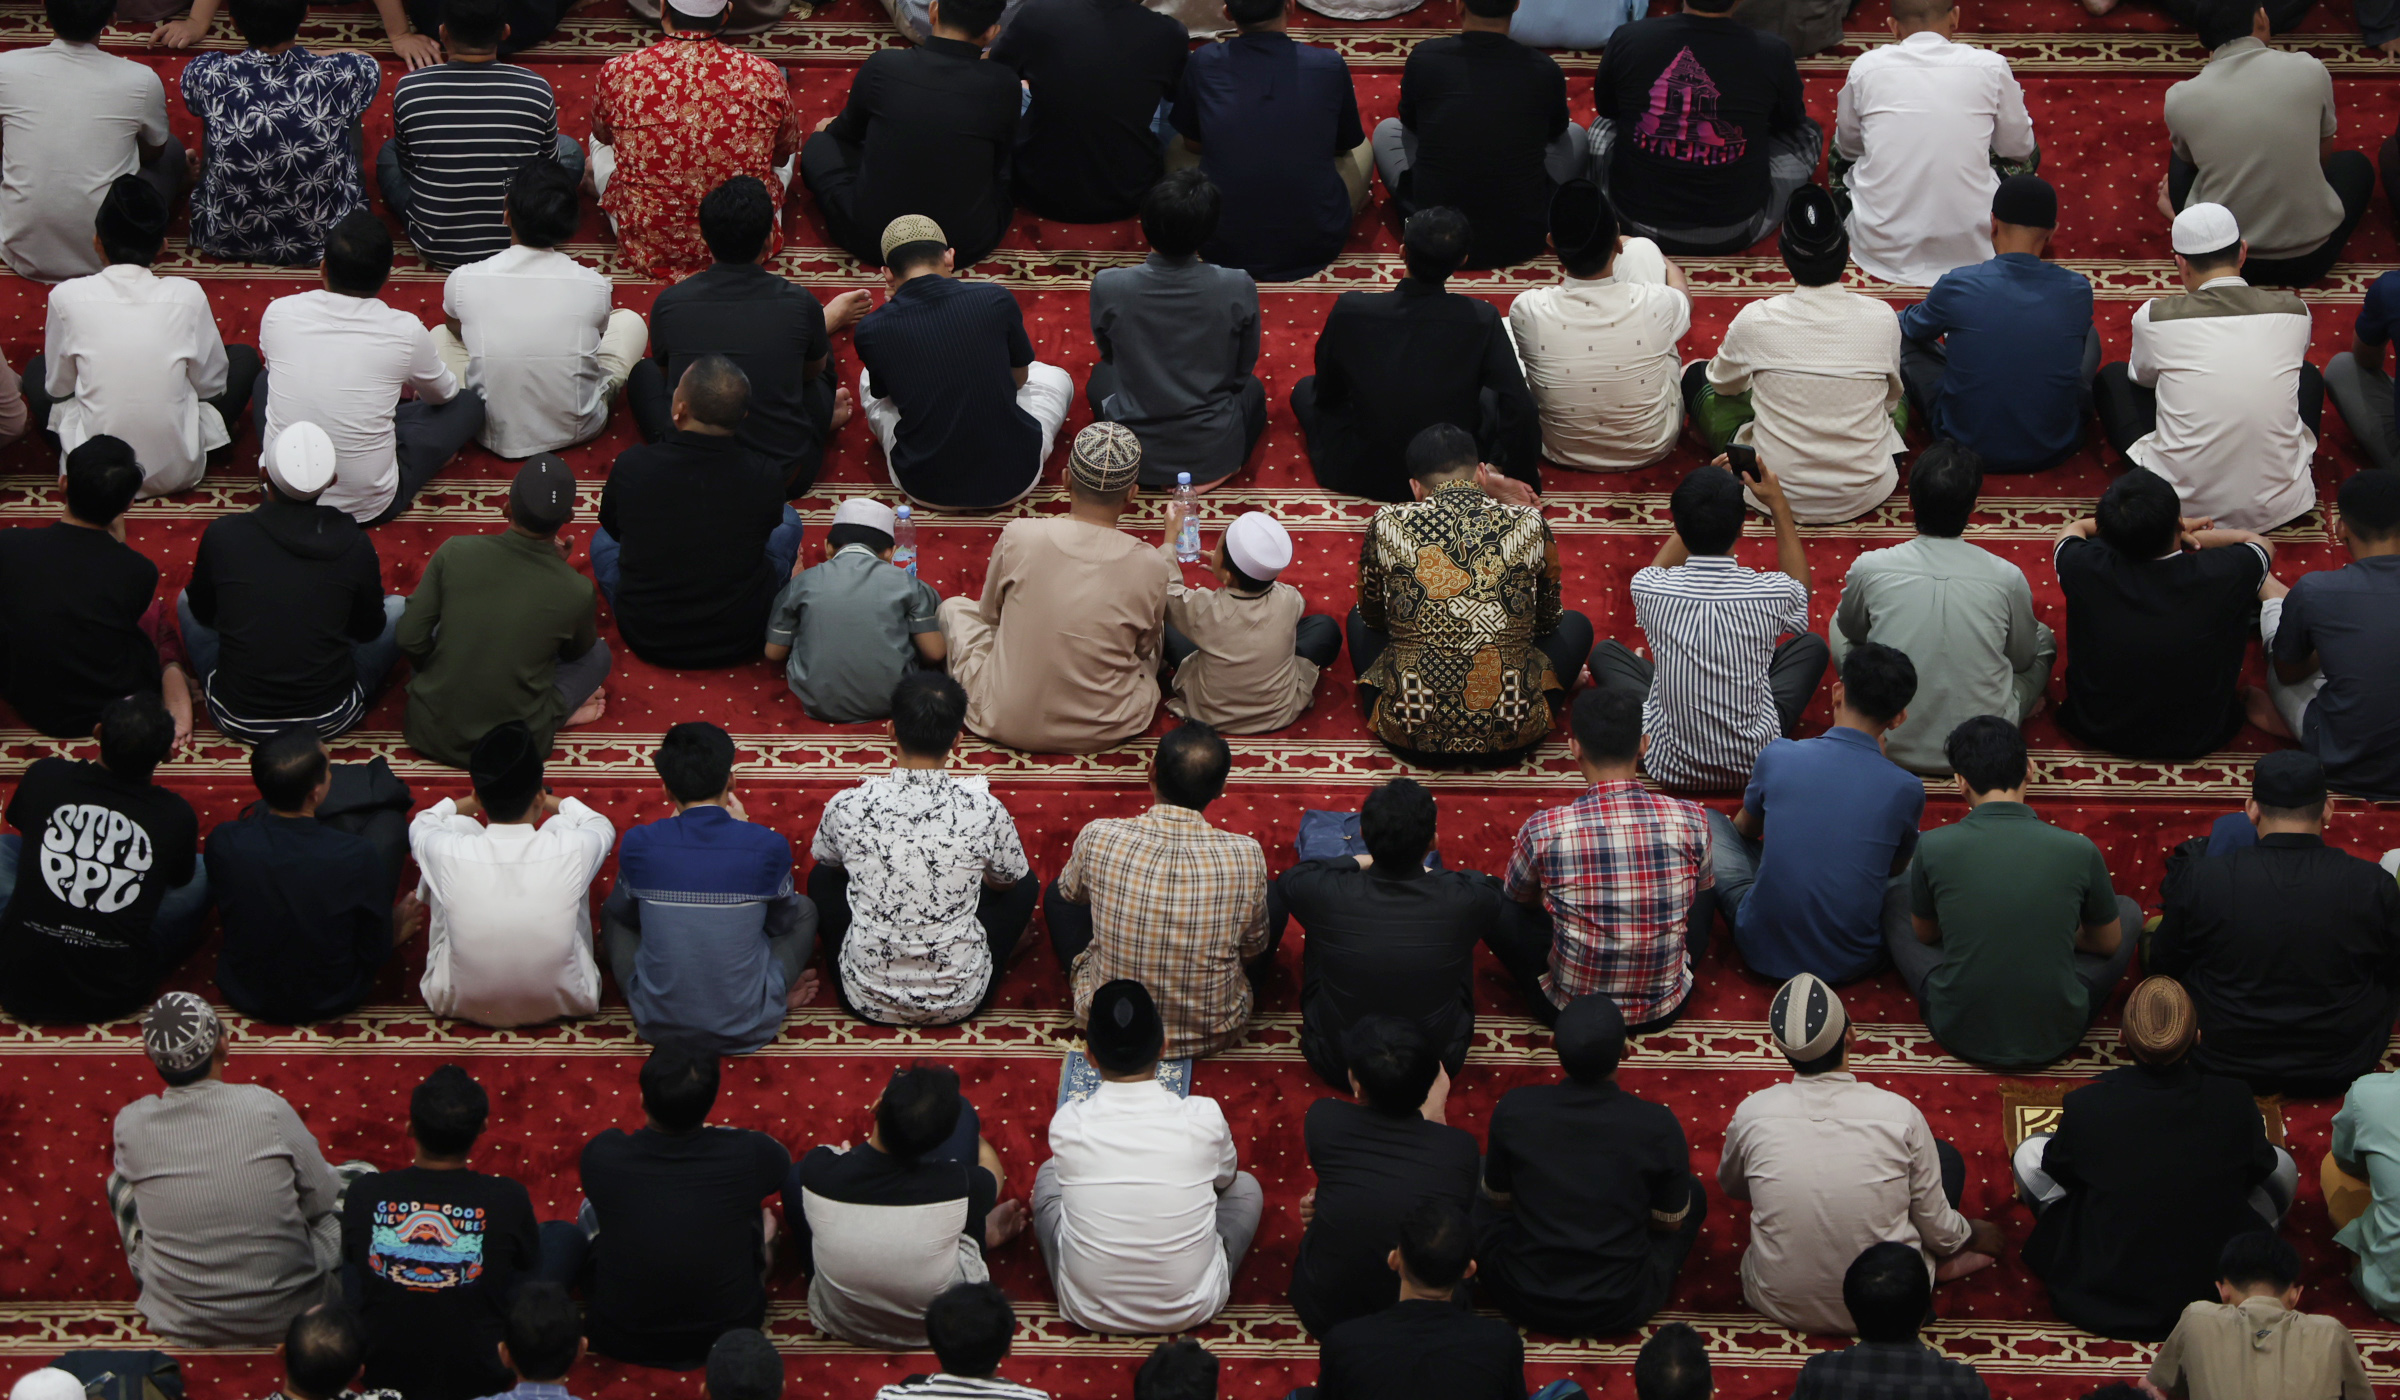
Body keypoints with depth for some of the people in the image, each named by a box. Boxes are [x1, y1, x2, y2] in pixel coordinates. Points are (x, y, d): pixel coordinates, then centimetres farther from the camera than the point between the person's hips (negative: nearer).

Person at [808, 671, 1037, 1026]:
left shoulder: (847, 807, -15)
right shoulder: (984, 810, -17)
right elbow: (1007, 880, 6)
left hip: (867, 1001, 1)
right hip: (960, 1002, -1)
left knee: (823, 878, 27)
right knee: (1025, 884, 23)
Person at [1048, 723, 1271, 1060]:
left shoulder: (1099, 838, -21)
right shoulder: (1246, 857, -22)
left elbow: (1071, 892, 4)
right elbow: (1254, 950, -2)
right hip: (1213, 1034, -1)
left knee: (1059, 894, 24)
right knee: (1273, 897, 21)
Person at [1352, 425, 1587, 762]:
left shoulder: (1387, 526, -4)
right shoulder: (1530, 525, -3)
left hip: (1411, 736, 1)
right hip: (1511, 737, 0)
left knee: (1358, 620, 30)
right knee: (1575, 624, 28)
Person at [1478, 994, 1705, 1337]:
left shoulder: (1514, 1109, -15)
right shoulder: (1658, 1126, -18)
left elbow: (1498, 1200, 4)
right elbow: (1670, 1222, 0)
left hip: (1522, 1302, 1)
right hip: (1620, 1313, -1)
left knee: (1477, 1171, 26)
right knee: (1694, 1193, 25)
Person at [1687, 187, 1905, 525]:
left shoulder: (1756, 320, -15)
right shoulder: (1882, 319, -13)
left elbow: (1723, 383, 9)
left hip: (1775, 495, -2)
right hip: (1865, 496, 2)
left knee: (1696, 374, 20)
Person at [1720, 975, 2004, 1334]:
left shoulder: (1752, 1114, -15)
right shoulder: (1900, 1115, -19)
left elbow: (1730, 1186, 10)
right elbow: (1939, 1231, -7)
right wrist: (1975, 1234, 17)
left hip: (1780, 1304, 1)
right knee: (1947, 1158, 18)